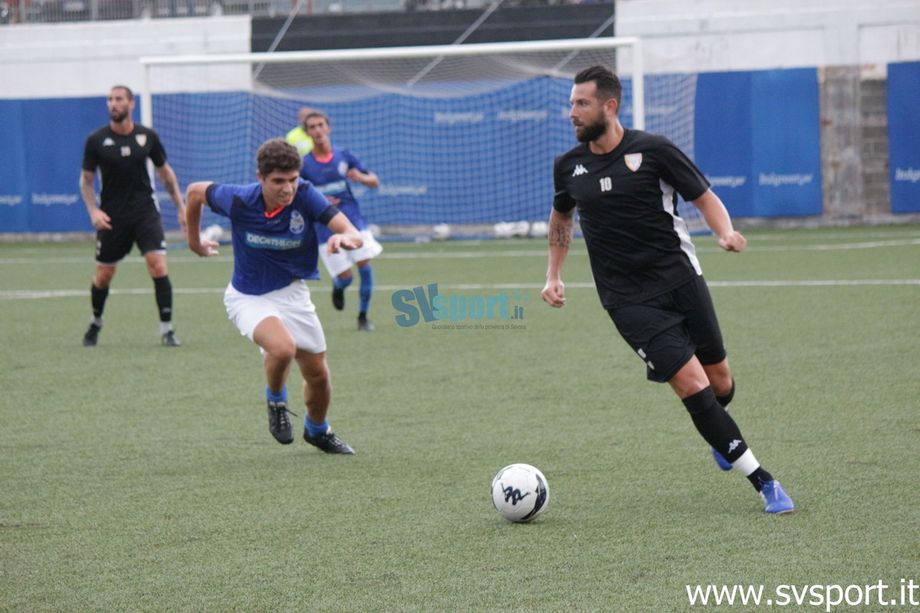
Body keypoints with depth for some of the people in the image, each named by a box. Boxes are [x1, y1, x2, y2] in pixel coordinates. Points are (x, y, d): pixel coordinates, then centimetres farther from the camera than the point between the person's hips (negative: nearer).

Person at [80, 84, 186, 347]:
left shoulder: (147, 136, -2)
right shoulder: (96, 140, -5)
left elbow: (165, 172, 11)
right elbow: (86, 180, 3)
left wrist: (181, 207, 9)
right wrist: (93, 211, -12)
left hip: (145, 210, 0)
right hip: (112, 217, 0)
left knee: (159, 266, -15)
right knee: (104, 275, 7)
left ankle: (166, 329, -8)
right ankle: (95, 323, 34)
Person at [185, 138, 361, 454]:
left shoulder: (305, 196, -22)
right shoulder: (238, 201, -23)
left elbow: (353, 233, -30)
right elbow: (195, 191, -3)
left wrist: (346, 238, -55)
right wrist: (194, 240, 10)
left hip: (292, 292, 3)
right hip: (249, 296, -3)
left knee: (318, 375, 10)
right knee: (283, 347, -32)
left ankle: (317, 430, 43)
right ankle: (276, 401, 2)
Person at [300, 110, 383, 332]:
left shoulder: (344, 156, 2)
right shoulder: (304, 165, -4)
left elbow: (375, 182, 8)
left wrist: (361, 177, -15)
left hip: (354, 223, 2)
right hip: (326, 229, -2)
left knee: (365, 266, -10)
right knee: (345, 277, -6)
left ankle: (363, 316, 8)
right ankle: (338, 288, 33)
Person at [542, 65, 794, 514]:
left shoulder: (653, 151, -5)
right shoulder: (568, 166, 4)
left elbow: (704, 197, 0)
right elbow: (561, 216, 24)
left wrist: (726, 232, -20)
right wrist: (553, 274, 16)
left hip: (680, 277, 0)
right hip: (628, 300, 0)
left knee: (720, 382, 7)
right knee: (692, 386, -14)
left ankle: (720, 434, 46)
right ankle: (762, 482, -8)